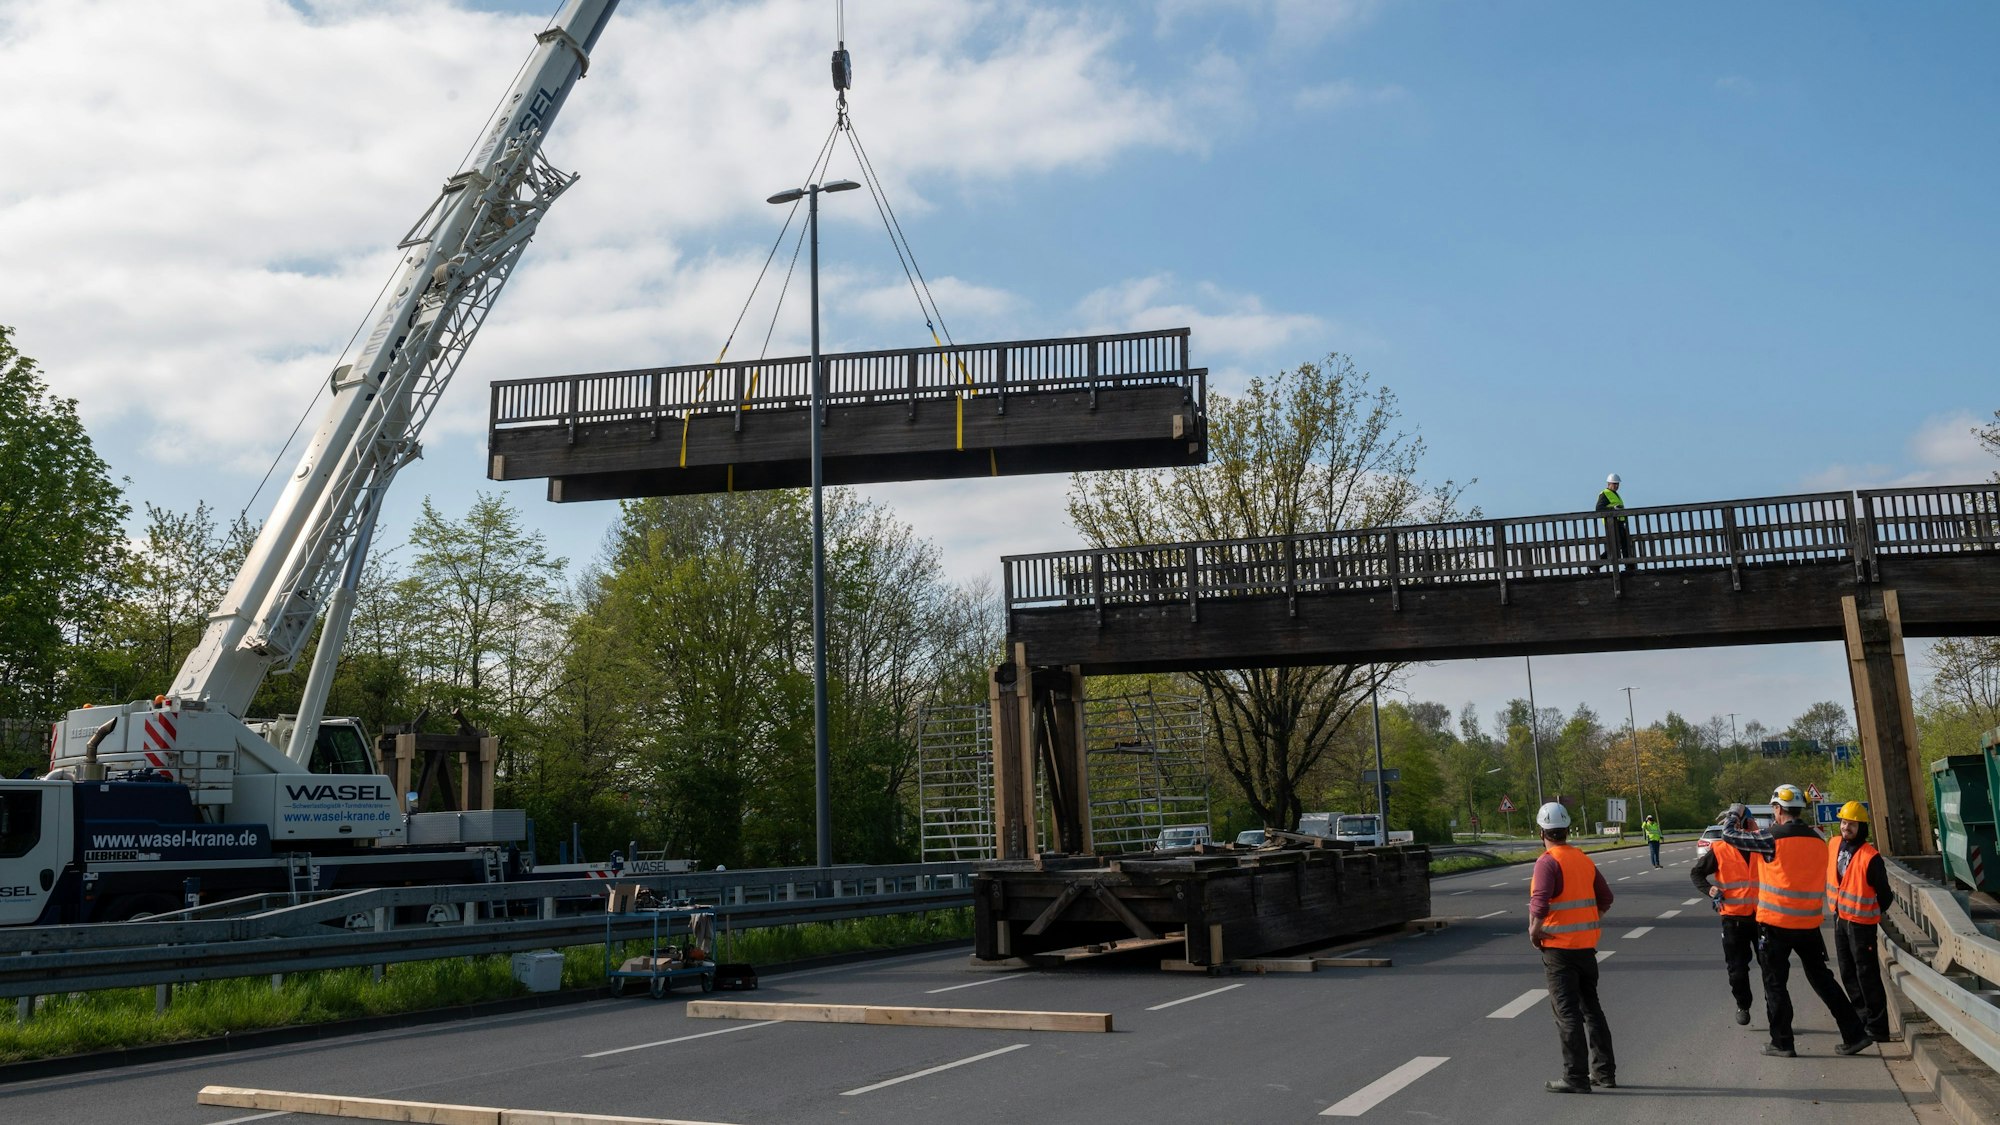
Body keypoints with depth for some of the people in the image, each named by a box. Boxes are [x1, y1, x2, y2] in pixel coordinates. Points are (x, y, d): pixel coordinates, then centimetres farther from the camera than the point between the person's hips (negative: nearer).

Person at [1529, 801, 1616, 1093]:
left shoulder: (1548, 862, -16)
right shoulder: (1584, 860, 8)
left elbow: (1540, 903, -27)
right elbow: (1605, 898, 14)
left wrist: (1534, 931, -12)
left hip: (1558, 946, -7)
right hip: (1586, 945, 7)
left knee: (1567, 1013, -2)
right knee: (1591, 1007, 18)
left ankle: (1575, 1077, 1)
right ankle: (1604, 1071, 24)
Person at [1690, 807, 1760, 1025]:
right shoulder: (1719, 850, -3)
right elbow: (1697, 872, 7)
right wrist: (1709, 890, -9)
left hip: (1762, 915, 1)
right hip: (1734, 918, -1)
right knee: (1737, 967, 5)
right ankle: (1742, 1006, 25)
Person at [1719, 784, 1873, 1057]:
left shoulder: (1773, 838, -15)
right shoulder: (1818, 840, 3)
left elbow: (1730, 835, -7)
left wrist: (1735, 813, 12)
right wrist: (1756, 834, 20)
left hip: (1775, 922, -5)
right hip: (1809, 923, 5)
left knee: (1775, 983, 7)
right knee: (1822, 978, 18)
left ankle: (1782, 1043, 11)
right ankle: (1854, 1035, 18)